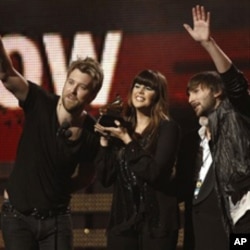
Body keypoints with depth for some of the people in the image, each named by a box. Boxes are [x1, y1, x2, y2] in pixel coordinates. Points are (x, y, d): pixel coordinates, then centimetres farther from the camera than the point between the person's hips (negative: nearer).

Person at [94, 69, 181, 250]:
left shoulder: (167, 128, -3)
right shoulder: (121, 128, 10)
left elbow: (155, 172, -17)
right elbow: (106, 178, 7)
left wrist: (127, 140, -14)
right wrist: (105, 140, -2)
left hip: (156, 221, -4)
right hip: (122, 220, 4)